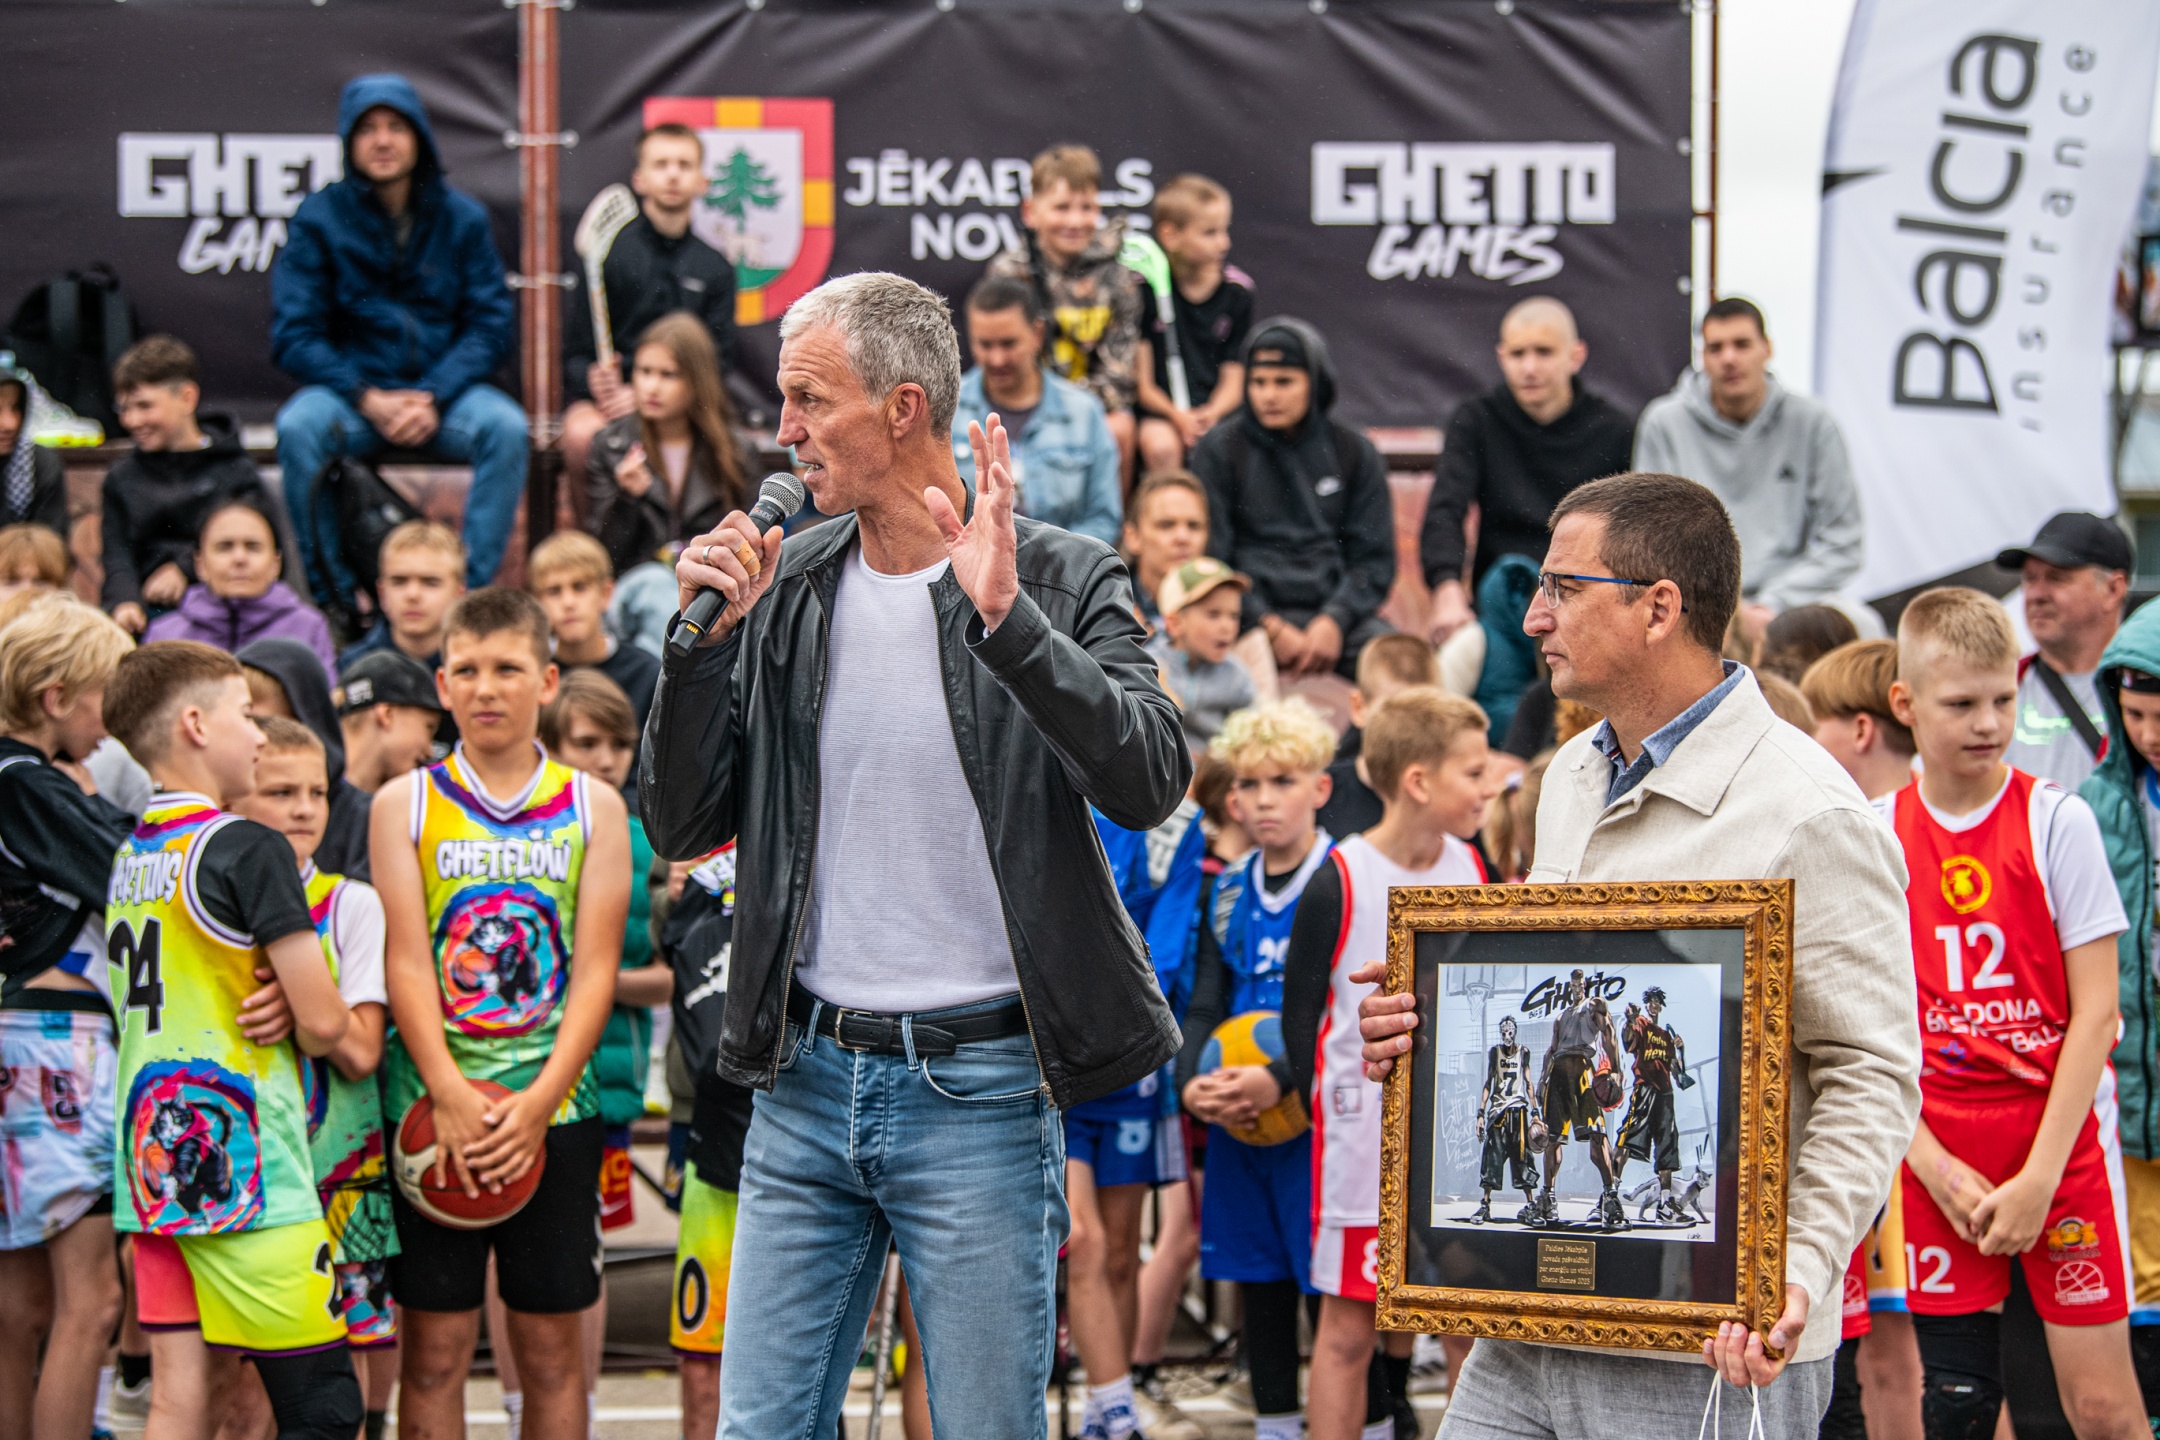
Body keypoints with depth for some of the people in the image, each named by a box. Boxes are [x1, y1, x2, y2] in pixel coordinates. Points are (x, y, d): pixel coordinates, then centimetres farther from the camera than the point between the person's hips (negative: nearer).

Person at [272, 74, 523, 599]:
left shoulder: (463, 218, 4)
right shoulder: (319, 218, 0)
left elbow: (489, 326, 1)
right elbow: (293, 337, -4)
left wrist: (432, 398, -16)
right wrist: (367, 399, -18)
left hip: (443, 386, 1)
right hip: (351, 386, -1)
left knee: (507, 428, -29)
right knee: (299, 427, -33)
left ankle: (472, 588, -23)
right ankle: (332, 593, -23)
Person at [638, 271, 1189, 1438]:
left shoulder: (1061, 579, -5)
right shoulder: (786, 588, 7)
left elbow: (1150, 782, -20)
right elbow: (680, 827, 7)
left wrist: (1006, 617, -28)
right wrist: (701, 642, -7)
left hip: (977, 1088, -4)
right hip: (808, 1079, 4)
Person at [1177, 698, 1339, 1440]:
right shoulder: (1229, 892, 12)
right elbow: (1203, 1007, 10)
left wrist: (1281, 1078, -26)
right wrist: (1193, 1080, -10)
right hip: (1236, 1121, 6)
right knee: (1258, 1283, 11)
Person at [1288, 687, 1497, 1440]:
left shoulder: (1472, 869, 4)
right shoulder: (1339, 884, -11)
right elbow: (1301, 1016, -5)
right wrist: (1330, 1116, -8)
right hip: (1366, 1143, -5)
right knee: (1348, 1324, 0)